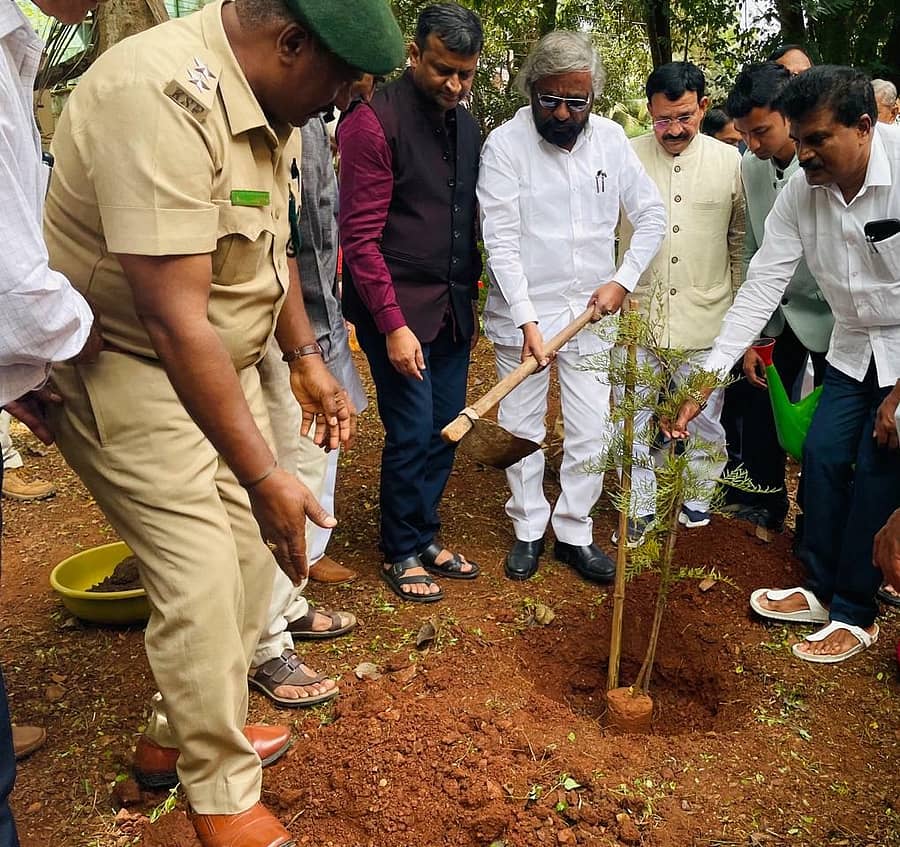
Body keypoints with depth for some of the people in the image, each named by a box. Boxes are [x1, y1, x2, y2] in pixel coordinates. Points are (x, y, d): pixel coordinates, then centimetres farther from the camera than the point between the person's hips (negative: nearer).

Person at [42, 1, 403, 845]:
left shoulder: (268, 101, 2)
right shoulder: (161, 96, -28)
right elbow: (171, 318, -33)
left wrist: (306, 357, 11)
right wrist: (263, 475, -30)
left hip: (222, 363, 9)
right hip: (126, 371, -9)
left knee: (250, 554, 9)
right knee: (201, 581, -8)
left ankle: (179, 735, 30)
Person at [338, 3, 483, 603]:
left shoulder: (465, 125, 10)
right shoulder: (374, 121, -12)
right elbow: (360, 236, -15)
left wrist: (470, 298, 15)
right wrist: (393, 324, -18)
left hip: (451, 308, 7)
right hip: (398, 310, -6)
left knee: (446, 428, 11)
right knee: (413, 433, -1)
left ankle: (427, 536, 29)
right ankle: (402, 553, 19)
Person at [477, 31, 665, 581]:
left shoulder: (611, 139, 0)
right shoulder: (505, 144, -11)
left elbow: (651, 215, 6)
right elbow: (501, 241, -16)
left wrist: (623, 281, -5)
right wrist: (527, 320, -22)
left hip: (591, 310, 3)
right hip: (523, 313, -2)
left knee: (590, 432, 6)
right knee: (524, 428, 9)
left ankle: (575, 533, 23)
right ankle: (529, 530, 27)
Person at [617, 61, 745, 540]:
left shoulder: (731, 163, 0)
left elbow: (741, 242, 9)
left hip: (705, 321, 1)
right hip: (636, 317, 0)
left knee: (703, 424, 13)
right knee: (634, 422, 10)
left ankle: (697, 506, 35)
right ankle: (640, 508, 29)